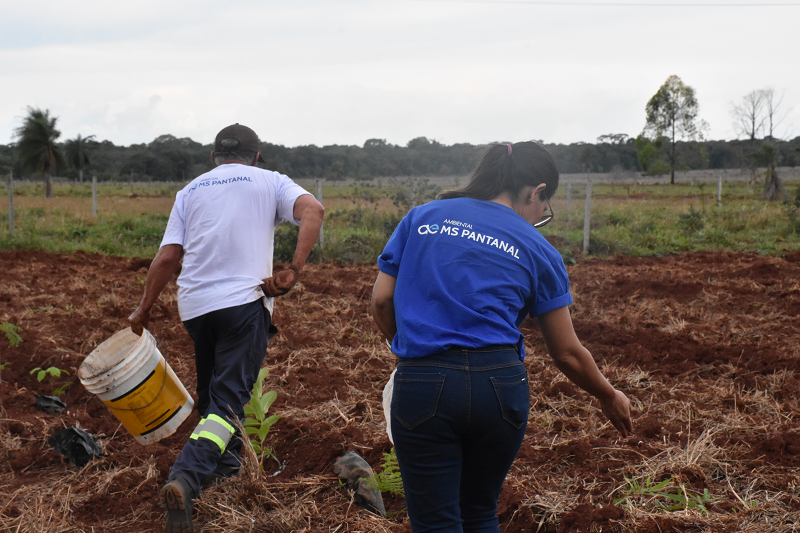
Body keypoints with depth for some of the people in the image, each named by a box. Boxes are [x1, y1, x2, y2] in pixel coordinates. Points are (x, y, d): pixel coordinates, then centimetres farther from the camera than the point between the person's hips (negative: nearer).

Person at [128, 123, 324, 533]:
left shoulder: (191, 190, 18)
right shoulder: (270, 181, 12)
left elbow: (167, 257, 10)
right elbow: (312, 209, -9)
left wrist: (144, 309, 18)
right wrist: (295, 269, -13)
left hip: (194, 304, 4)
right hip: (244, 300, -4)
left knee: (211, 387, 25)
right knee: (228, 398, -9)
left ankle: (225, 457, 34)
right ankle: (184, 480, -28)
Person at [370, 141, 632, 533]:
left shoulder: (421, 217, 11)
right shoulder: (537, 250, 7)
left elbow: (381, 301, 7)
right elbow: (567, 353, 10)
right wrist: (609, 397, 27)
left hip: (423, 385, 0)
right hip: (499, 385, 1)